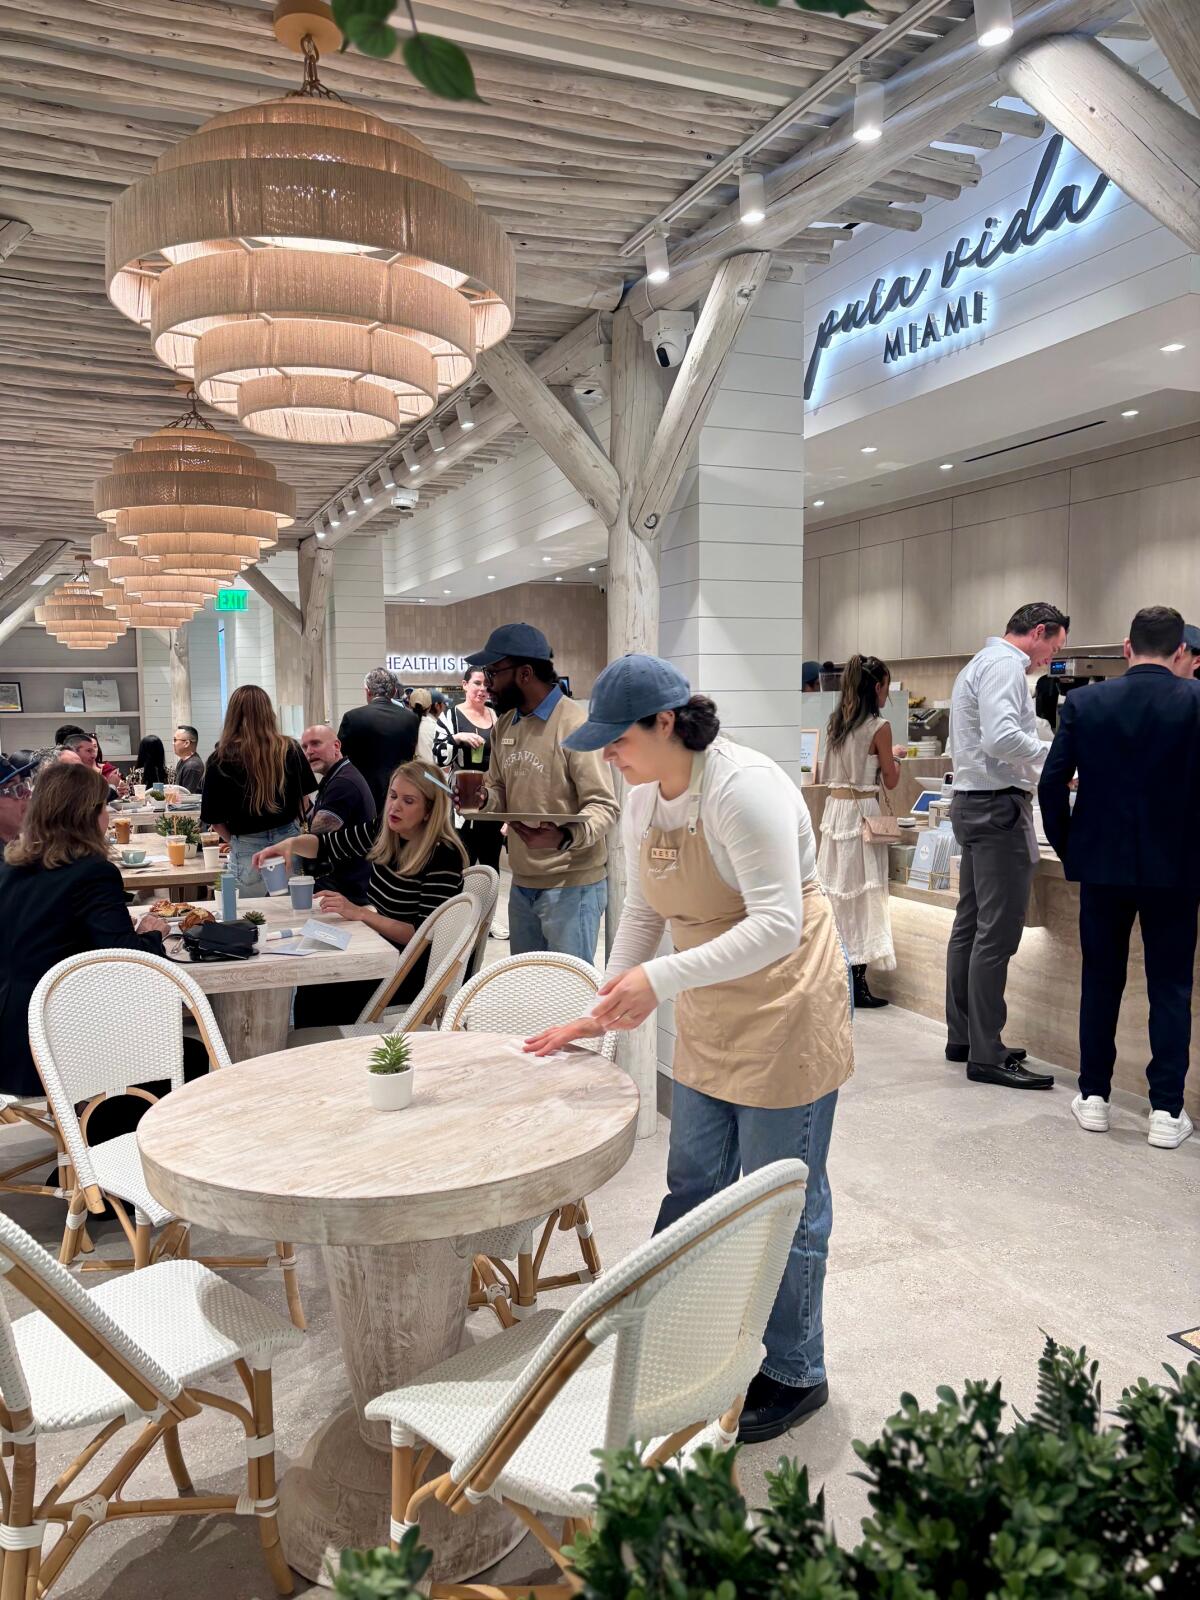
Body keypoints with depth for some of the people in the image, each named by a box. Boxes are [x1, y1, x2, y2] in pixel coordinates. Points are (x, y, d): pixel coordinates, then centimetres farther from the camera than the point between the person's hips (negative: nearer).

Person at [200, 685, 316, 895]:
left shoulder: (220, 760, -9)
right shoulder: (290, 750, -3)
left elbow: (214, 820, -4)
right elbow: (304, 800, 6)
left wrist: (234, 841, 11)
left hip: (249, 853, -2)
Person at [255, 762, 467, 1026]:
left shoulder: (443, 856, -19)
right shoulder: (383, 831, 1)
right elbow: (325, 844, 12)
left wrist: (360, 913, -25)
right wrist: (291, 843, -9)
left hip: (417, 971, -7)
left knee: (320, 994, -17)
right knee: (310, 984, -13)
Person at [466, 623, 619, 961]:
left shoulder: (574, 725, -17)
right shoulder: (504, 726, 10)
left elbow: (604, 806, -19)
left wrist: (565, 836, -38)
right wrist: (482, 799, -6)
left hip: (570, 885, -8)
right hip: (522, 883, 8)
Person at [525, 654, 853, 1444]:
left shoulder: (744, 788, -24)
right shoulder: (642, 800, 3)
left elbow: (778, 924, -29)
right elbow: (644, 913, 12)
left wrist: (660, 978, -33)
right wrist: (605, 1009, 8)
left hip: (786, 1012, -8)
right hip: (710, 1020, 8)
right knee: (693, 1188, 18)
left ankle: (793, 1376, 25)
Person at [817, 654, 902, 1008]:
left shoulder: (836, 723, 8)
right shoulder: (879, 727, -13)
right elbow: (891, 781, -6)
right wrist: (893, 756, 13)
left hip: (834, 807, 7)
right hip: (862, 811, -7)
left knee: (835, 889, 13)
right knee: (862, 893, -2)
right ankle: (857, 983, 2)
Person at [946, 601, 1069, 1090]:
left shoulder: (979, 664, 22)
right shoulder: (1005, 665, -11)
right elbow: (1001, 737, -26)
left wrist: (1035, 770, 22)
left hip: (971, 802, 11)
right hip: (999, 806, -11)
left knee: (970, 924, 13)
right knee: (998, 933, -9)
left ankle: (962, 1037, 20)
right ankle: (986, 1056, -6)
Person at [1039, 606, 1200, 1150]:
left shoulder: (1084, 701, -4)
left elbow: (1052, 783, -5)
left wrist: (1067, 850, 7)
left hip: (1102, 864, 1)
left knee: (1100, 981, 13)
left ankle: (1094, 1097, 19)